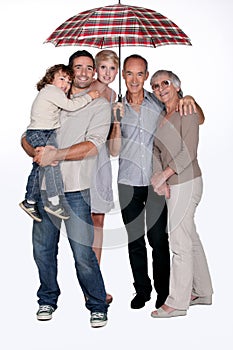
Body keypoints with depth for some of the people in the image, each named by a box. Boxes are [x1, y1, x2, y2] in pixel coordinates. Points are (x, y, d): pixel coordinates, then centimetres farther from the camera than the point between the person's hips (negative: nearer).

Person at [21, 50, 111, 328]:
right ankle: (47, 299, 29)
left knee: (83, 252, -6)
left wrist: (56, 154, -19)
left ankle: (98, 305, 13)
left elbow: (91, 146, -9)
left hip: (76, 189, -4)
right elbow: (27, 136, 14)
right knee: (42, 247, 9)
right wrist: (37, 152, -8)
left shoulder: (100, 105, 4)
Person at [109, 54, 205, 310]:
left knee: (158, 239, 0)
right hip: (128, 183, 2)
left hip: (156, 182, -1)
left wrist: (189, 100, -9)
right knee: (134, 239, 9)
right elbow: (114, 151, 0)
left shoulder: (159, 103, 3)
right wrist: (117, 122, -14)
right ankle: (142, 290, 24)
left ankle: (163, 290, 17)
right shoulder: (117, 108, 6)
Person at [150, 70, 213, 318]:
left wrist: (164, 174, -18)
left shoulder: (187, 111, -9)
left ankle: (177, 302, 4)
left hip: (186, 183, -9)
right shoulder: (161, 117, 15)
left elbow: (189, 152, -17)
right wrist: (159, 179, -7)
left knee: (180, 242, -5)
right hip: (172, 184, 9)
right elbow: (157, 152, 8)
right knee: (191, 239, 15)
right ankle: (202, 292, 28)